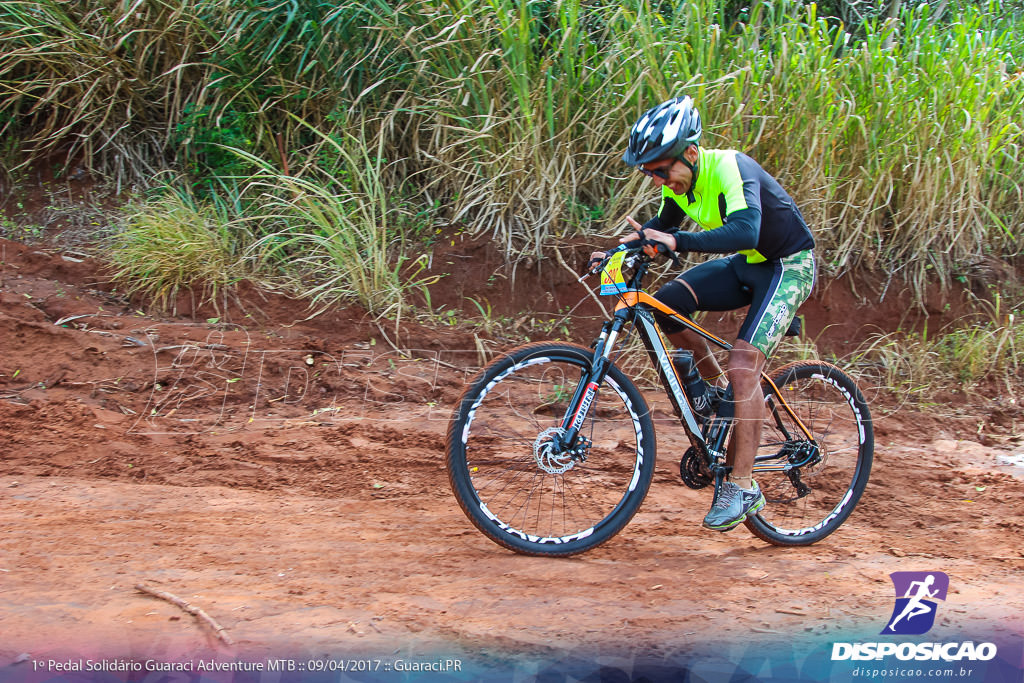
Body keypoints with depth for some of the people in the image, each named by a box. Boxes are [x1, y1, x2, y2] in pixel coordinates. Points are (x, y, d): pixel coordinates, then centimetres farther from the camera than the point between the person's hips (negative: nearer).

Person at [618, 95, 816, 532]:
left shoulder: (728, 168, -29)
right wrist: (632, 245, -7)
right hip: (745, 265, 8)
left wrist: (677, 242, -55)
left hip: (788, 265, -8)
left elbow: (745, 232, -45)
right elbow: (663, 226, 12)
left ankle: (742, 487, -17)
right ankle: (716, 386, 8)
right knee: (666, 304, -14)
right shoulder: (677, 180, -6)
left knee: (743, 365, -22)